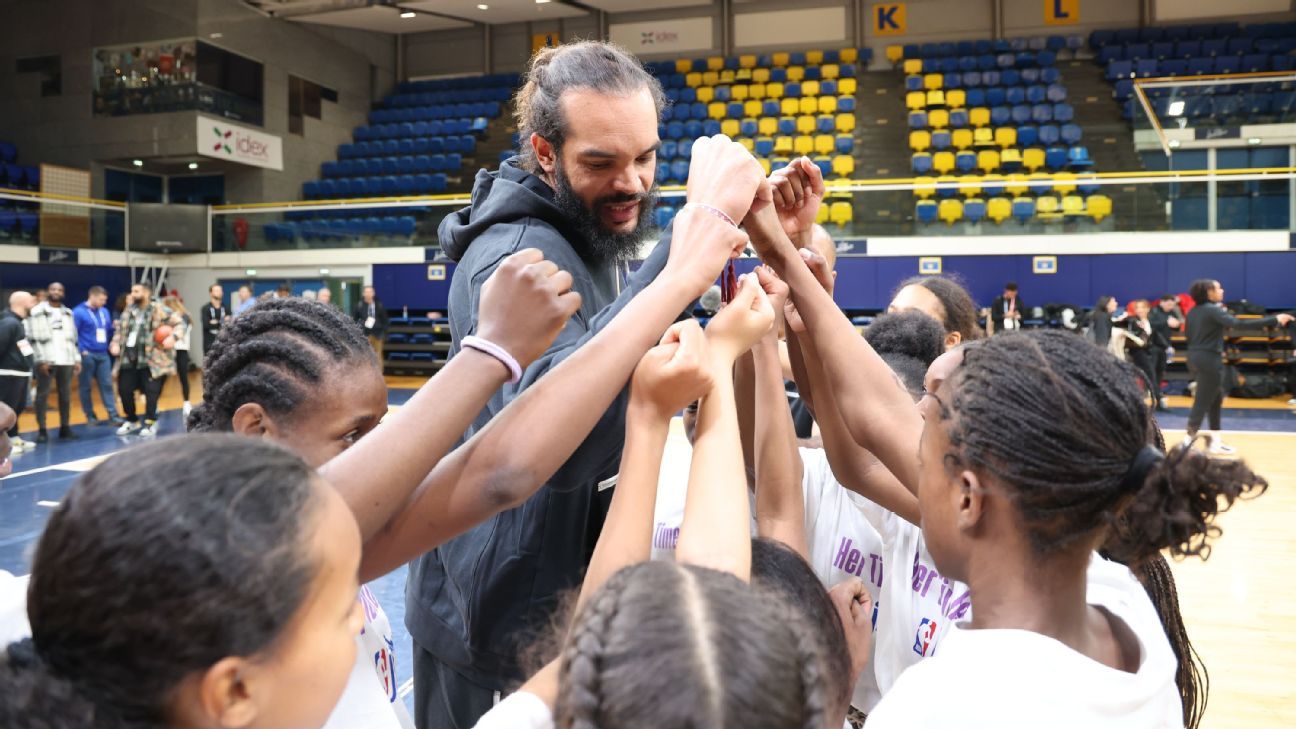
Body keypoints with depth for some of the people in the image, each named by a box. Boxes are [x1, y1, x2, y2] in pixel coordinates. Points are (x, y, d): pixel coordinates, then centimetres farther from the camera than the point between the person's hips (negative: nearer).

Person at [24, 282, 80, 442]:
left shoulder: (68, 313, 16)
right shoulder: (37, 312, -1)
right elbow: (33, 338, -7)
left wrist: (77, 359, 10)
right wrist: (42, 359, -14)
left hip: (66, 360, 5)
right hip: (46, 360, -5)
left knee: (66, 394, 8)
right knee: (43, 395, -1)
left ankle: (65, 428, 15)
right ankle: (42, 430, 2)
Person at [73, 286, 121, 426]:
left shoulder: (104, 312, 11)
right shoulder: (79, 312, -8)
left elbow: (110, 330, 19)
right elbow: (73, 334, -11)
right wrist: (81, 351, -15)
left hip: (103, 354, 5)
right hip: (87, 355, -5)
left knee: (107, 384, 2)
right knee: (86, 386, 6)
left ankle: (113, 414, 3)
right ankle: (90, 415, 14)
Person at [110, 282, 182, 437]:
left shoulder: (159, 310, -5)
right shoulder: (128, 312, 14)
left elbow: (179, 322, -5)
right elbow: (119, 330, 22)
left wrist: (173, 337, -22)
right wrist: (115, 344, 4)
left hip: (151, 360, -6)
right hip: (128, 359, 6)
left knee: (151, 391, -5)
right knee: (124, 390, 8)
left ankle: (150, 423, 9)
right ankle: (132, 421, 27)